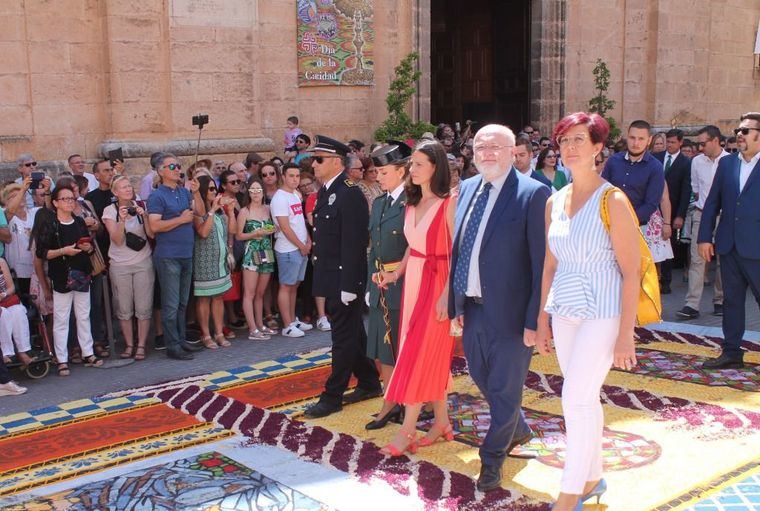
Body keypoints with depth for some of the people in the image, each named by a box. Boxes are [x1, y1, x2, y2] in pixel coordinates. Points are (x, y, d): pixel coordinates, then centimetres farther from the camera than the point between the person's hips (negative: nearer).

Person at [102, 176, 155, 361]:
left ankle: (141, 346, 8)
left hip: (143, 263, 1)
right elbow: (118, 240, -10)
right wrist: (122, 219, -22)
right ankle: (129, 345, 13)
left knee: (144, 308, -1)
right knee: (124, 309, 2)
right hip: (120, 265, -1)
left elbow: (152, 234, -4)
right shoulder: (110, 210, -2)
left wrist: (144, 216, -17)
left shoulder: (140, 207, 2)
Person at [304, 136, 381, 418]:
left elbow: (353, 243, -21)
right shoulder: (326, 191, 12)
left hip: (344, 279, -9)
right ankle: (369, 382, 32)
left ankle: (332, 397, 8)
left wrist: (348, 286, -22)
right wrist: (323, 279, 14)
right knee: (353, 334, 18)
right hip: (330, 279, 9)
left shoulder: (349, 194, -17)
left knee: (344, 339, 1)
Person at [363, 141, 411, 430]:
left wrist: (396, 274, -13)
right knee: (382, 349, 12)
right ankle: (391, 403, 23)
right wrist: (372, 281, 9)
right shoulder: (379, 203, 12)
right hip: (380, 287, 8)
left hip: (404, 287, -8)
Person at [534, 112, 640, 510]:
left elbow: (630, 272, -11)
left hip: (602, 312, -6)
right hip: (565, 311, 6)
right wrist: (543, 321, 13)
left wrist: (626, 335, -13)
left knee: (576, 398, -8)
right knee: (585, 399, 14)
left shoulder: (613, 201, -10)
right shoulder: (555, 202, 8)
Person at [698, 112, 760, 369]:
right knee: (732, 300, 11)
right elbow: (712, 202, 10)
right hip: (728, 245, 5)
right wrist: (704, 237, 5)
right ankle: (731, 352, 20)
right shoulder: (727, 163, 10)